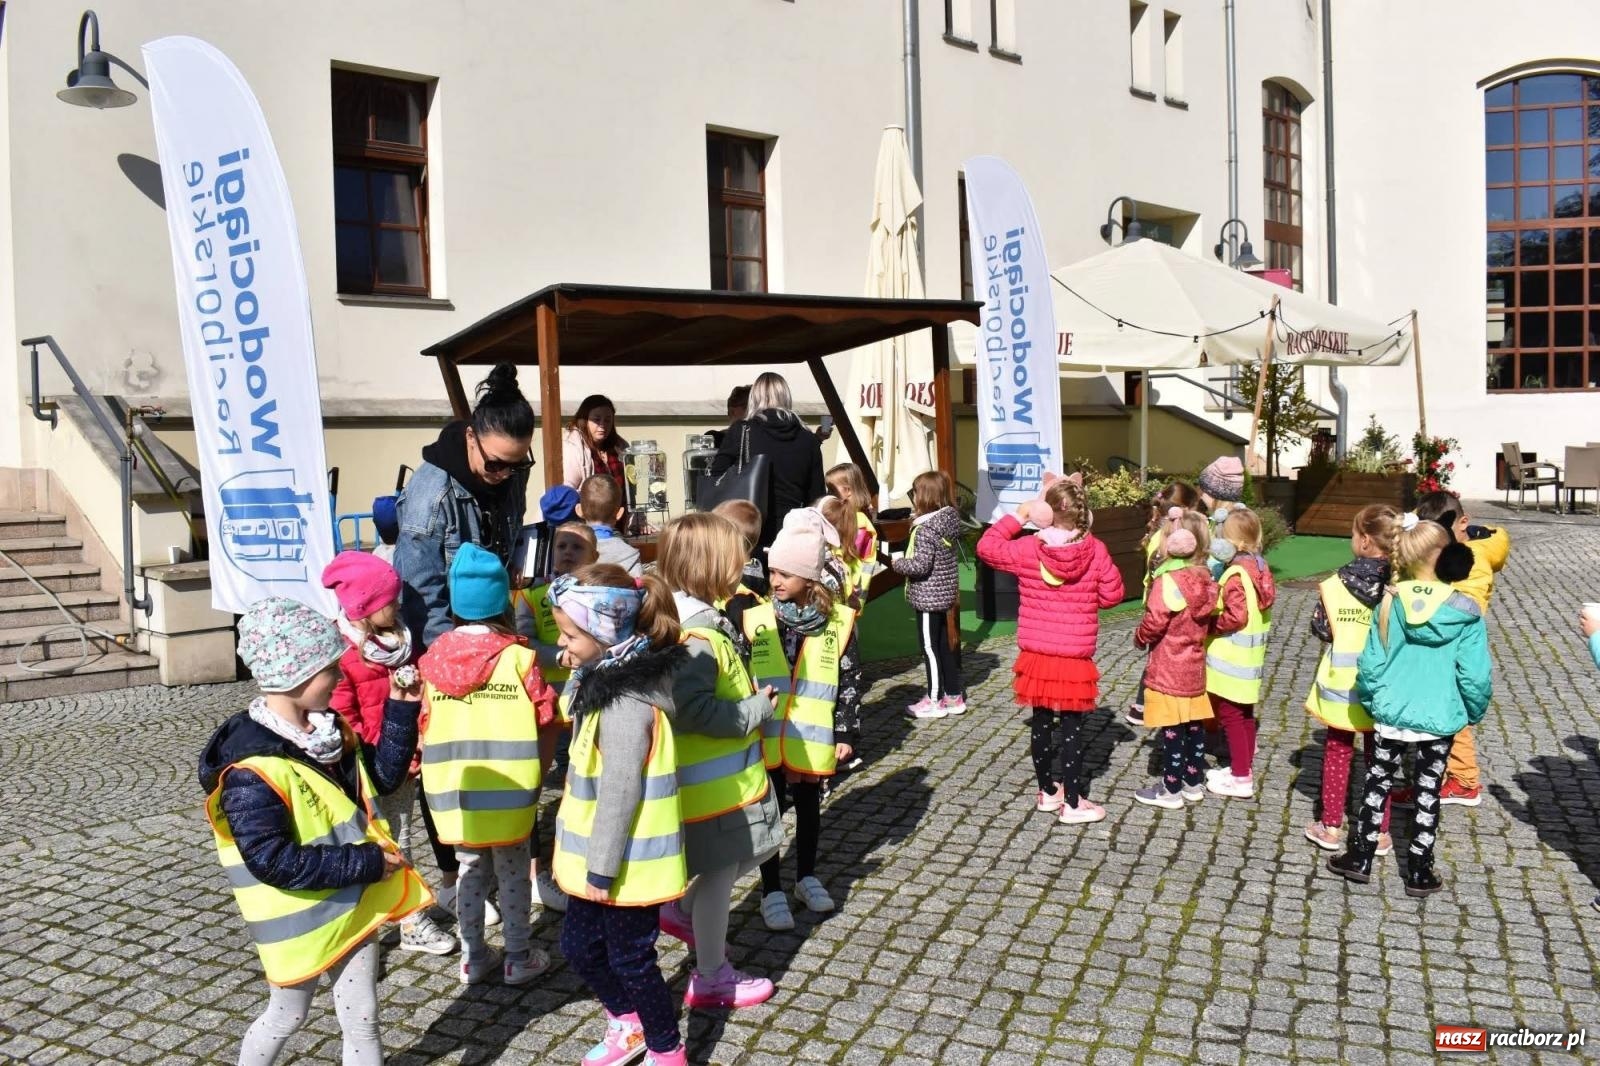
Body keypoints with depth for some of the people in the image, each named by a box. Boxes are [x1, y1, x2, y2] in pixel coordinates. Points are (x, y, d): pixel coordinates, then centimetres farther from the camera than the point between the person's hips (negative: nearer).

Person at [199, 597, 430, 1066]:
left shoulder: (329, 728, -2)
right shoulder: (252, 768, -27)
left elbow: (383, 776, 7)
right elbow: (272, 862, -29)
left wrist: (401, 708, -5)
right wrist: (366, 863, -26)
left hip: (354, 905, 6)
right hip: (300, 920, -6)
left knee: (362, 1020, 14)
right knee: (287, 1016, 20)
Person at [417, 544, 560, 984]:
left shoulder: (433, 659, -4)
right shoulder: (518, 656, -12)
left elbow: (425, 728, 2)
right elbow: (546, 723, -8)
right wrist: (534, 772, 9)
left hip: (452, 790, 3)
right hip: (509, 790, -3)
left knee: (470, 871, 18)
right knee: (514, 873, 13)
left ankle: (473, 959, 28)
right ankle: (519, 958, 23)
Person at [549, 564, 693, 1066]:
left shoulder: (626, 702, -27)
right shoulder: (609, 681, 3)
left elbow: (621, 792, -24)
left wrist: (602, 868, -18)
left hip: (626, 862, -9)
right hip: (602, 856, 9)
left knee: (630, 959, 9)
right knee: (578, 944, 22)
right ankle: (628, 1023, 44)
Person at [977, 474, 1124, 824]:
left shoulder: (1028, 549, -9)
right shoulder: (1095, 551, -10)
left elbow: (987, 547, 5)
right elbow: (1112, 594, -2)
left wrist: (1018, 515, 7)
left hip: (1037, 654, 2)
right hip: (1075, 658, -2)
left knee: (1042, 723, 15)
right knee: (1072, 726, 6)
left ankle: (1047, 791, 28)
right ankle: (1072, 803, 12)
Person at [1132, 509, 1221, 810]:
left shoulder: (1168, 581, -21)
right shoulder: (1205, 579, 1)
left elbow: (1154, 622, -20)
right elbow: (1207, 620, 8)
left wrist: (1139, 638, -2)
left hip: (1168, 671, -7)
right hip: (1194, 667, 7)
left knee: (1171, 731, 2)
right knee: (1194, 727, 16)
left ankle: (1171, 790, 11)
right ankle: (1195, 782, 28)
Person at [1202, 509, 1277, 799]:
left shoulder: (1236, 574, -22)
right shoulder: (1258, 567, 6)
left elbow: (1236, 617, -27)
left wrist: (1210, 625, -13)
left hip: (1231, 661, -9)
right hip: (1250, 658, 9)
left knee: (1230, 716, 0)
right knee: (1244, 715, 19)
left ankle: (1240, 779, 6)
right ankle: (1243, 768, 31)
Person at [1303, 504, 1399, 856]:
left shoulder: (1336, 583, -13)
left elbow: (1319, 628, -6)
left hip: (1340, 684, -1)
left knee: (1336, 752, 15)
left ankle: (1331, 827, 20)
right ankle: (1379, 833, 20)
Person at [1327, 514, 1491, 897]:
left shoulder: (1390, 603, -9)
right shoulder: (1465, 611, -14)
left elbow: (1371, 662, -5)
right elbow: (1474, 673, -10)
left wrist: (1371, 700, 12)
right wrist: (1475, 711, 8)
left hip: (1392, 713, 1)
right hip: (1439, 718, -1)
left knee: (1379, 783, 15)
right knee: (1428, 792, 12)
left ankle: (1360, 858, 21)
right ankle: (1419, 873, 22)